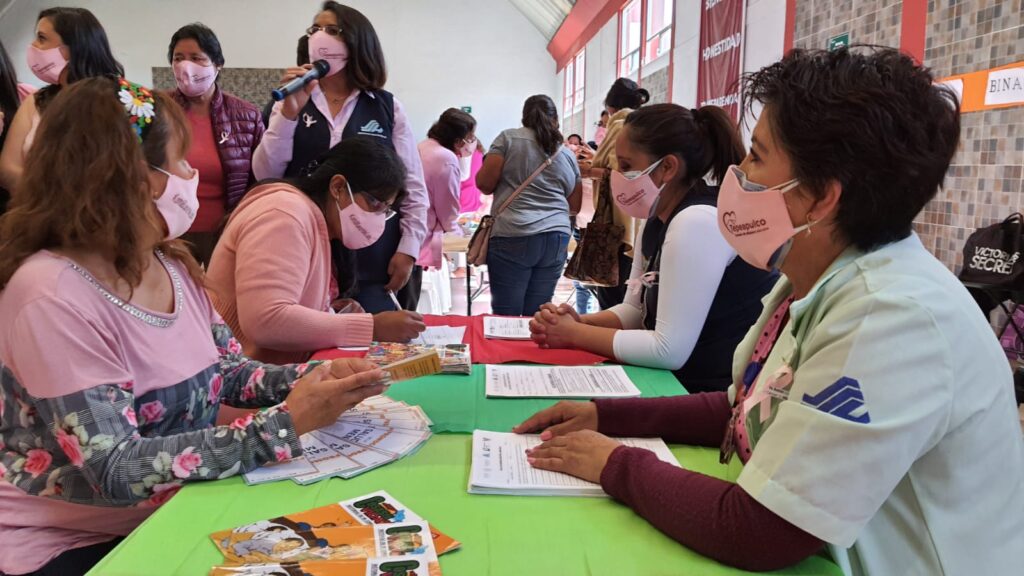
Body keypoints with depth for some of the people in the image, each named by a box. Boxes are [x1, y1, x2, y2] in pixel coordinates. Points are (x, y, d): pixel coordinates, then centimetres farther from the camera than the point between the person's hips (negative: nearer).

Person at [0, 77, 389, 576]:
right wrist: (287, 424, -30)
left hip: (168, 516, 7)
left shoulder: (172, 265, 1)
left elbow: (226, 371, 7)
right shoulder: (55, 294, -24)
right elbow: (115, 470, -28)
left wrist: (315, 379, -11)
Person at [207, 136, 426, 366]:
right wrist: (371, 327, -25)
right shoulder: (285, 215, -16)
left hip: (281, 370, 8)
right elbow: (264, 322, -29)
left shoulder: (325, 224, 11)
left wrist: (329, 312, -5)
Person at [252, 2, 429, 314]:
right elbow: (265, 174, -1)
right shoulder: (291, 104, 9)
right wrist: (289, 113, -11)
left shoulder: (387, 107, 4)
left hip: (372, 262, -1)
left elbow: (413, 186, 4)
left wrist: (408, 250, -3)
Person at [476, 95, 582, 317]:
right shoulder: (568, 155, 15)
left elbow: (484, 183, 0)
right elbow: (574, 206, 20)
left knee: (506, 318, 0)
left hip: (513, 237, -4)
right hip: (556, 239, 4)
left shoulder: (509, 138, 5)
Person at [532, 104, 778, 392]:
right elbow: (635, 309, 12)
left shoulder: (698, 222, -22)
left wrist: (575, 334, -13)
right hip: (678, 380, 7)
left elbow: (669, 351, -24)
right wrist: (580, 322, -6)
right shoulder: (658, 219, 6)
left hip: (723, 397, -7)